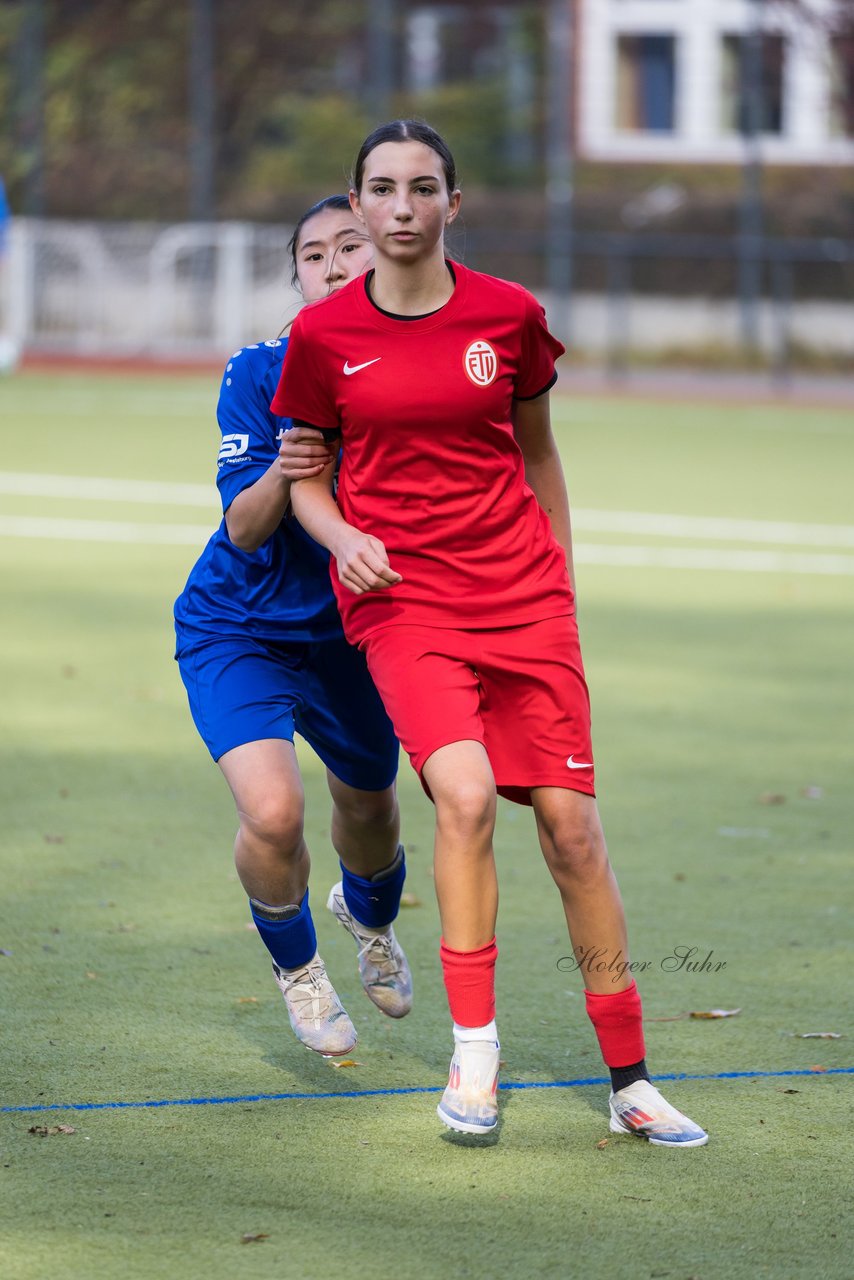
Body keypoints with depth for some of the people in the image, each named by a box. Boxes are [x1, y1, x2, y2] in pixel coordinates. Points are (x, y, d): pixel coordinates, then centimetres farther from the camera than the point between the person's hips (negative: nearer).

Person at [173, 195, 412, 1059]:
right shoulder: (260, 377, -20)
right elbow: (244, 529, -22)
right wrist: (285, 472, -42)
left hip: (354, 631, 4)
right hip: (239, 631, -3)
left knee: (368, 802, 22)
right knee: (273, 809, -23)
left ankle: (369, 914, 61)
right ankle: (295, 963, 10)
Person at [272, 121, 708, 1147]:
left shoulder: (510, 315, 1)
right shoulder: (323, 335, -1)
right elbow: (306, 479, 9)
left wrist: (563, 585, 16)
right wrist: (342, 536, -11)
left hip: (521, 593, 1)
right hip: (399, 596, -1)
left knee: (571, 827, -2)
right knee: (465, 794, -24)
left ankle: (630, 1082, 8)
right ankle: (474, 1059, -15)